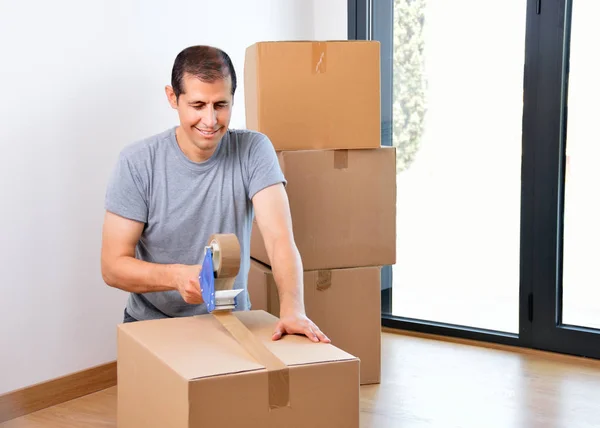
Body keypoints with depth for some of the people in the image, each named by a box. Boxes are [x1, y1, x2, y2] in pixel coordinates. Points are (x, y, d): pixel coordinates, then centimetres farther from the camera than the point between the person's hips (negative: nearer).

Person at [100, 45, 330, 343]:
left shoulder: (253, 151, -8)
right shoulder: (136, 162, -11)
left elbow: (280, 237, -19)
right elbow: (113, 265, -11)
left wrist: (293, 309, -37)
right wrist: (176, 276, -30)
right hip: (152, 322, 0)